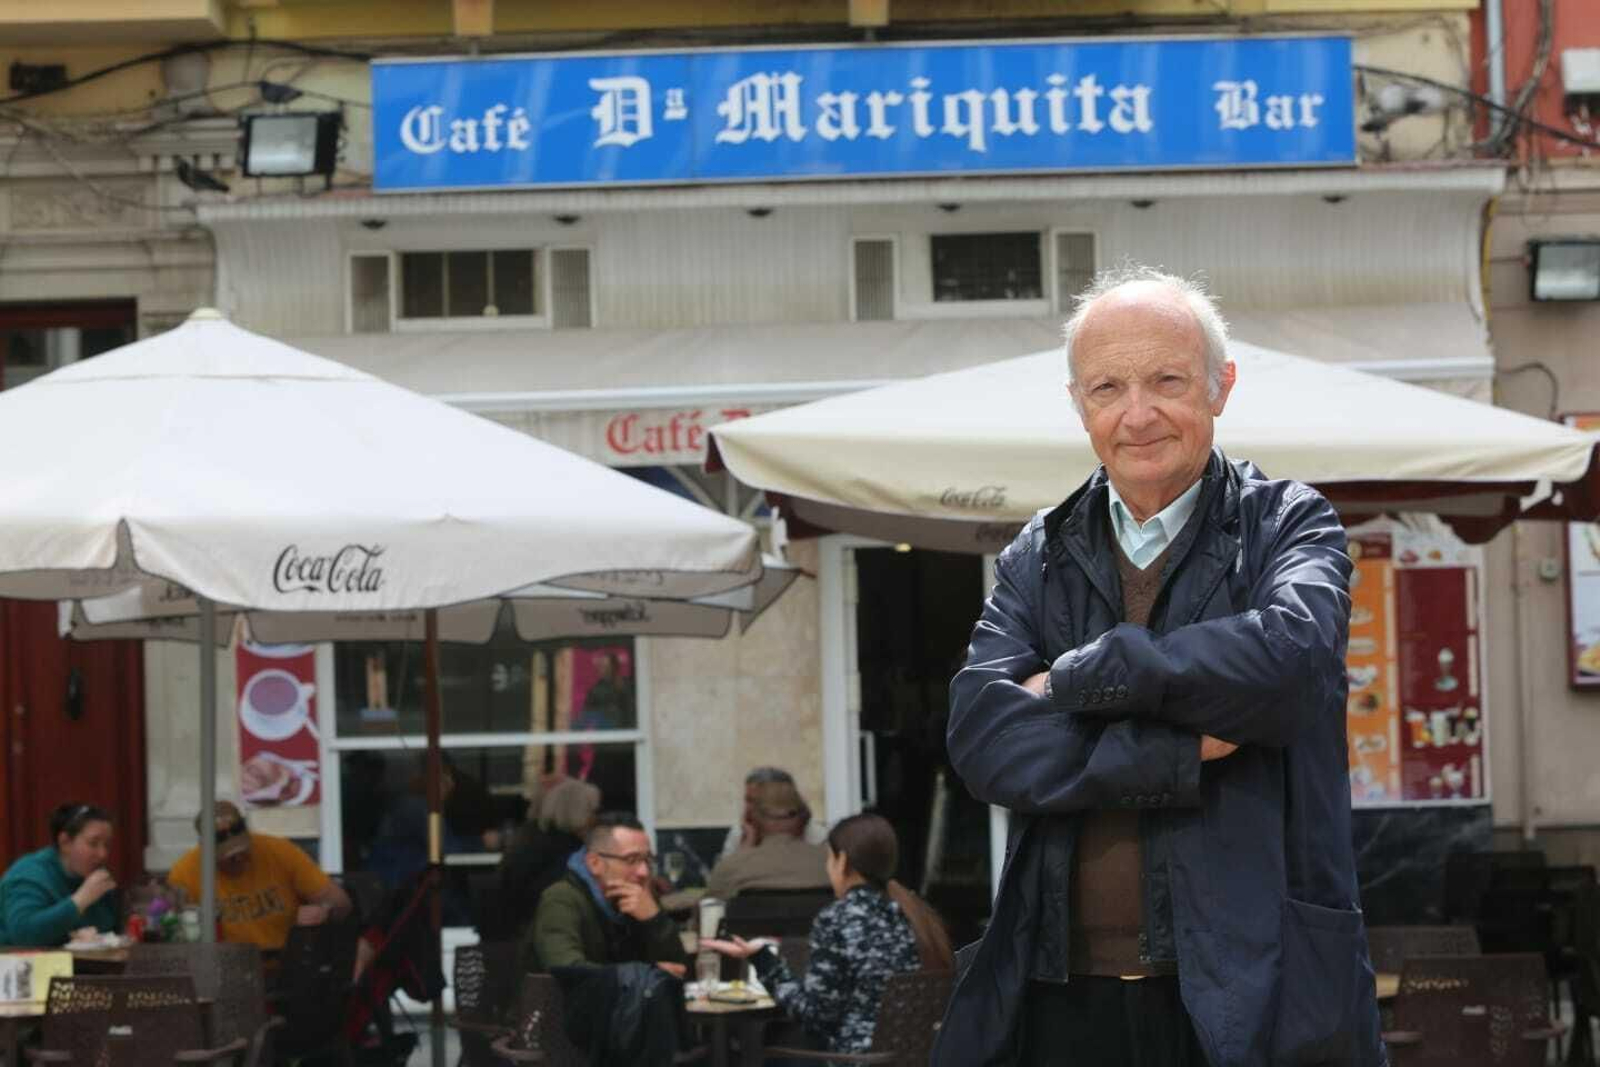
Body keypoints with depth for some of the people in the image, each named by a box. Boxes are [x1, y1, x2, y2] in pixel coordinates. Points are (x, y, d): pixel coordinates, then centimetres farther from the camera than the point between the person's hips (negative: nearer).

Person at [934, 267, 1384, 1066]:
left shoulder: (1290, 527, 4)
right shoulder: (1037, 558, 11)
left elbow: (1288, 655, -18)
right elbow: (979, 734, -5)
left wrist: (1074, 680, -10)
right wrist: (1180, 755, -16)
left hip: (1249, 994, -2)